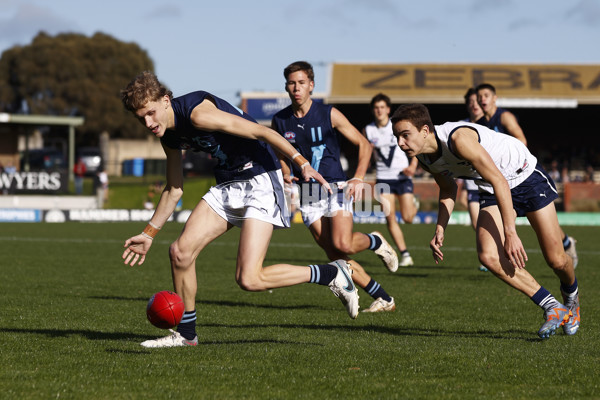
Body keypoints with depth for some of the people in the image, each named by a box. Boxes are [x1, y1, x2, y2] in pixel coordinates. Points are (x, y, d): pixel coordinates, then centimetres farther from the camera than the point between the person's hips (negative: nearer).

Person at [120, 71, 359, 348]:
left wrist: (302, 163, -28)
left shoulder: (197, 112, -21)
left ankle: (332, 275, -3)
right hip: (228, 185, 9)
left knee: (249, 279, -17)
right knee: (180, 251, -2)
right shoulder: (168, 136, 7)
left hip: (260, 181, -9)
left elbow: (259, 131, -22)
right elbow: (173, 190, 21)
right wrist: (148, 234, 20)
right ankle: (186, 334, 15)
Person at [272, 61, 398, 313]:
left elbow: (363, 144, 1)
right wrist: (286, 176, 0)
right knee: (335, 255, -4)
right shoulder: (279, 121, 3)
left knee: (343, 245, -24)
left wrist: (358, 179, -12)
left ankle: (376, 242, 11)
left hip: (336, 187, -3)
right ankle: (383, 299, 7)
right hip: (307, 195, 3)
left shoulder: (329, 114, -5)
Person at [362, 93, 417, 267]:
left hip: (402, 176, -2)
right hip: (383, 178, 2)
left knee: (408, 218, -4)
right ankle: (405, 255, -2)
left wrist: (413, 165, -11)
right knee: (390, 218, -10)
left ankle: (414, 205, 35)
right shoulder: (368, 131, 1)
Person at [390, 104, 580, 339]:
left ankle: (571, 295, 33)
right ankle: (552, 308, -5)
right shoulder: (424, 159, -10)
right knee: (489, 256, -18)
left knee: (556, 260, -4)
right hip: (492, 193, 6)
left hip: (526, 177, -6)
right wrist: (440, 230, 0)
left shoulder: (458, 139, -35)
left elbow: (500, 181, -34)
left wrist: (510, 233, -36)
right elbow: (448, 190, 12)